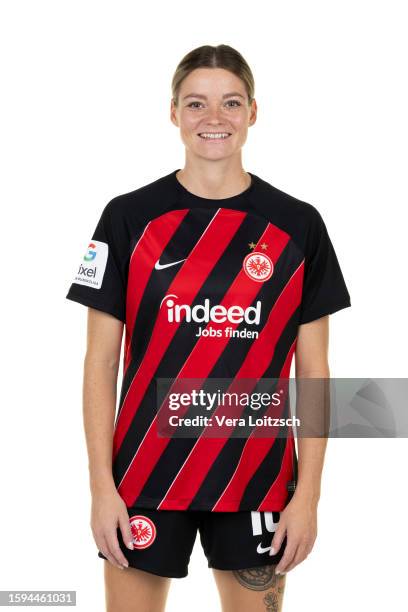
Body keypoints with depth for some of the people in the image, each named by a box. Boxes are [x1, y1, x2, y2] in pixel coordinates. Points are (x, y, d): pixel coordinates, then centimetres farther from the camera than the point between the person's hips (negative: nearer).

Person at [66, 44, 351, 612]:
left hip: (257, 477, 1)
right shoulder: (129, 217, -2)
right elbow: (100, 360, 0)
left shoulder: (298, 224, 0)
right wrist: (102, 484, -6)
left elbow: (313, 369, 2)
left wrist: (308, 492, -3)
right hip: (147, 476, 0)